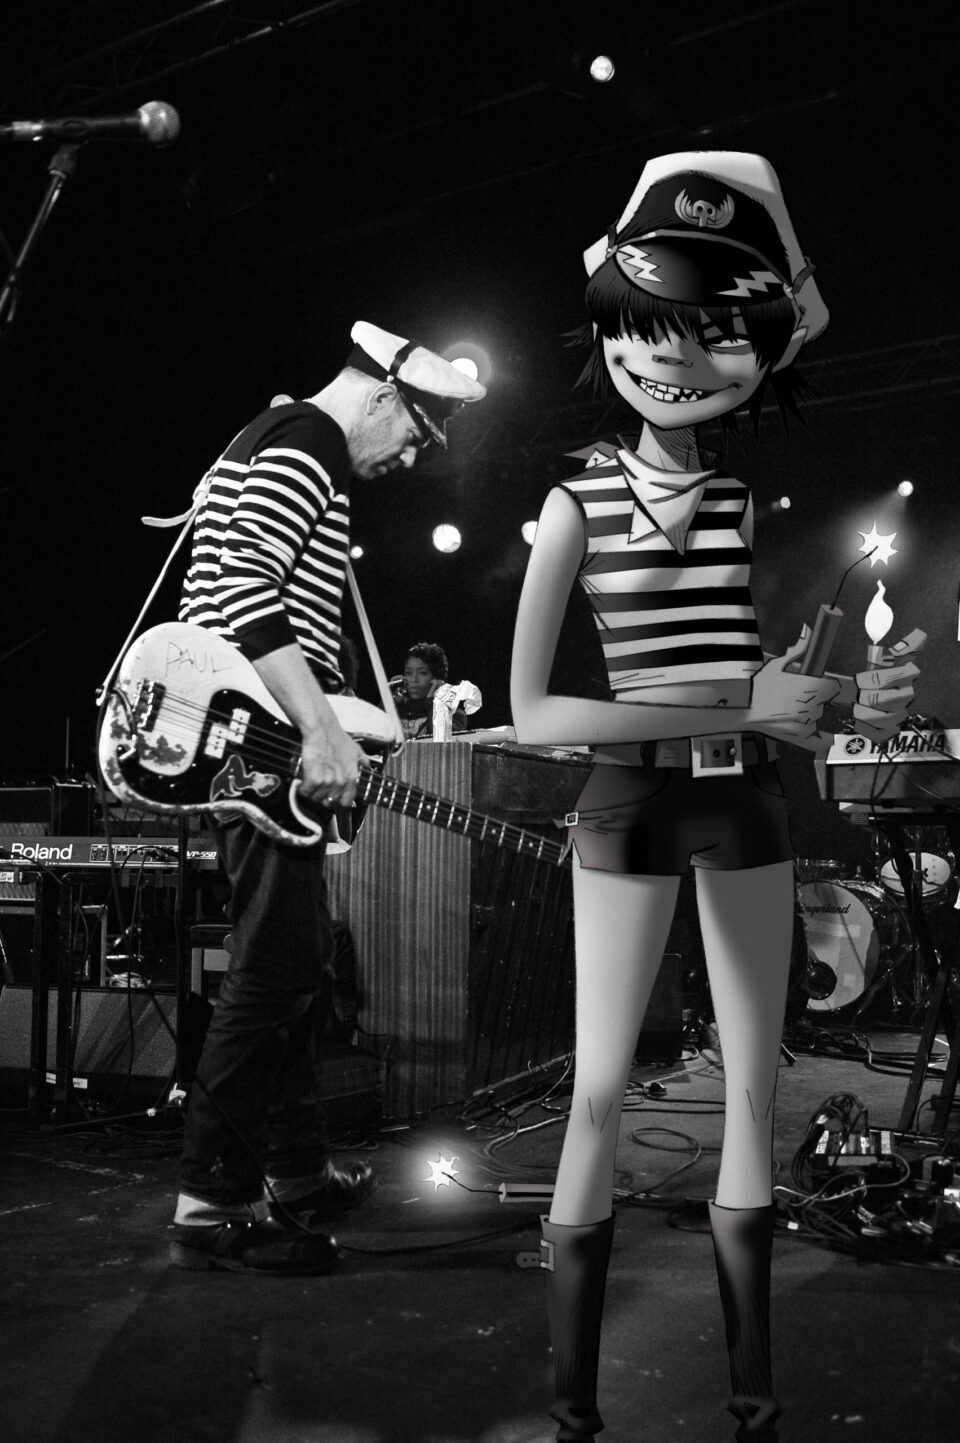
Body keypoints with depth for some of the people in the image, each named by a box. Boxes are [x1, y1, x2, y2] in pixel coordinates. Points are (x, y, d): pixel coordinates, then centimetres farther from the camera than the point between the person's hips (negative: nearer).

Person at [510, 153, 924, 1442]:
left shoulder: (753, 498, 0)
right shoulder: (578, 502, -8)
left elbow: (774, 683, 6)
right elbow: (532, 714, -15)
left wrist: (849, 696, -17)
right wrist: (738, 706, -20)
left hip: (748, 806, 4)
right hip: (632, 808, -3)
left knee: (755, 1089, 10)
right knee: (600, 1094, -2)